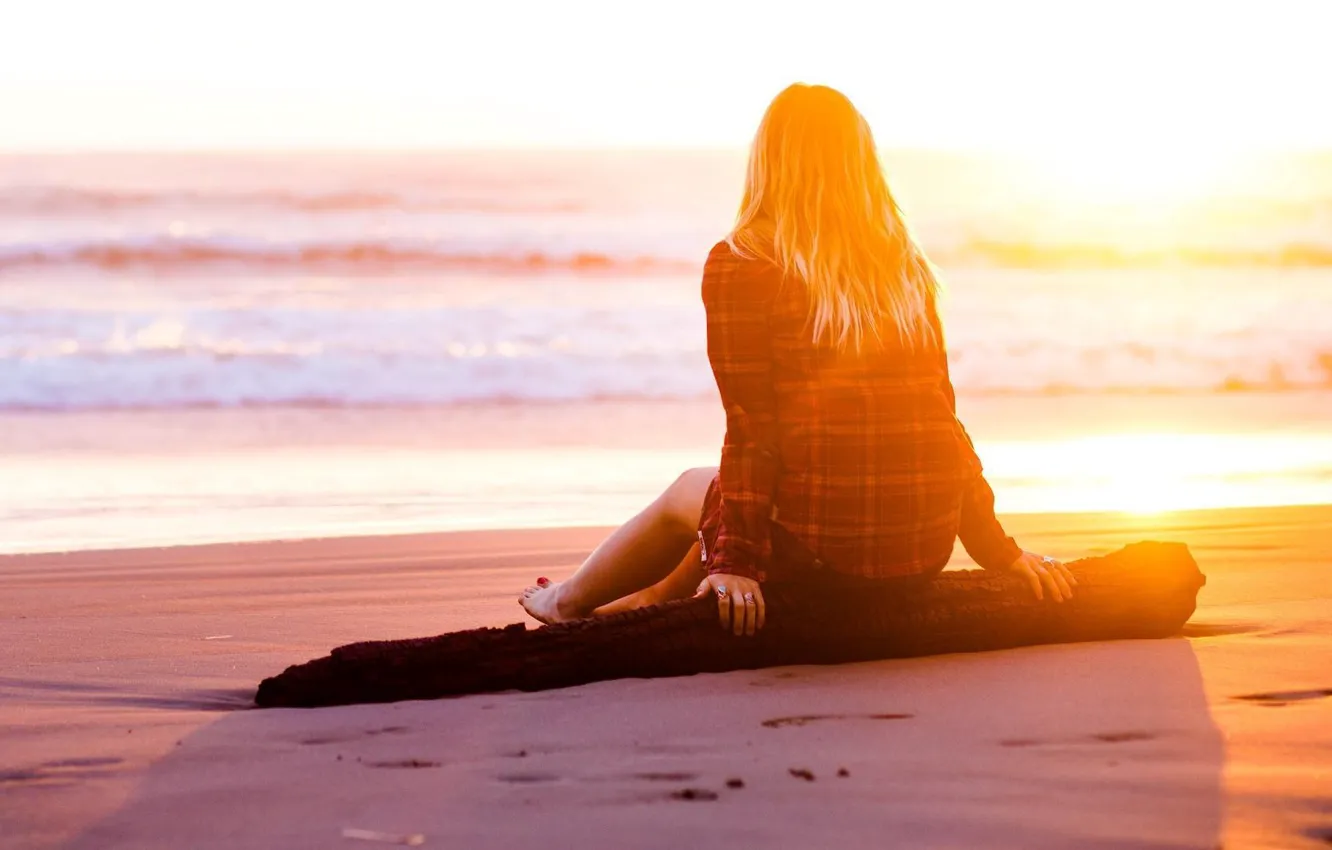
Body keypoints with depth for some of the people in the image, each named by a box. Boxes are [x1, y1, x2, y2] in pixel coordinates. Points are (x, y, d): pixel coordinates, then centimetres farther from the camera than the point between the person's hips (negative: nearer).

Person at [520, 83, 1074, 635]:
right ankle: (658, 596, 49)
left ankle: (571, 602, 48)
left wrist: (735, 561, -7)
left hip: (825, 548, -5)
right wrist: (999, 551, 16)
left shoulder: (739, 265, -3)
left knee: (686, 494, 27)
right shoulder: (904, 268, 12)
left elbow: (751, 430, -9)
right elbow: (942, 414, 12)